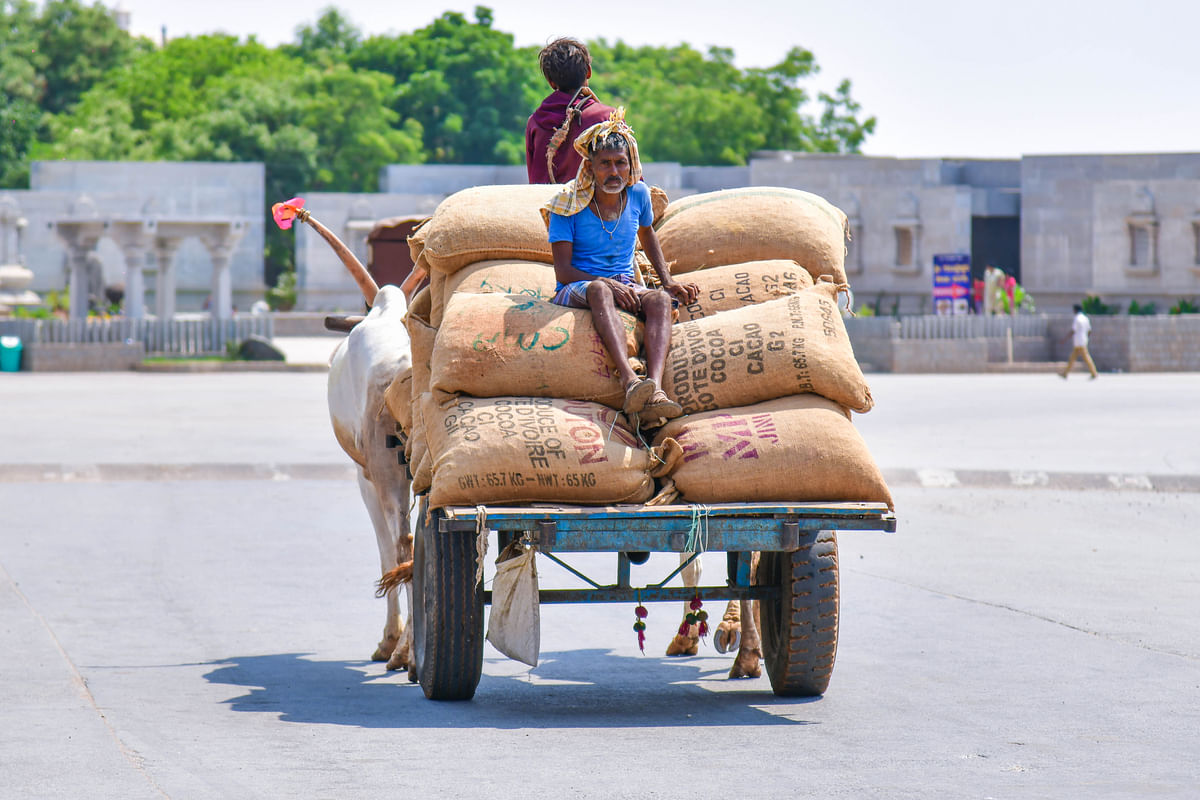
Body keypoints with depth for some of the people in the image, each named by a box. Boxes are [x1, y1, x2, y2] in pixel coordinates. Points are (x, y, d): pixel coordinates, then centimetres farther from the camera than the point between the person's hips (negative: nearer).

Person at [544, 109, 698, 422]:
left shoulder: (638, 194, 7)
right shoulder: (569, 204, -5)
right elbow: (563, 270, -10)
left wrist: (668, 281, 18)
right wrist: (609, 284, -25)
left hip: (626, 286, 4)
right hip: (575, 289, -4)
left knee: (659, 299, -31)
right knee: (599, 289, -40)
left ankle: (655, 390, -55)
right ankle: (630, 381, -62)